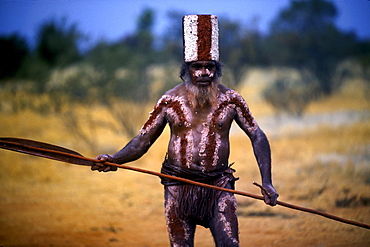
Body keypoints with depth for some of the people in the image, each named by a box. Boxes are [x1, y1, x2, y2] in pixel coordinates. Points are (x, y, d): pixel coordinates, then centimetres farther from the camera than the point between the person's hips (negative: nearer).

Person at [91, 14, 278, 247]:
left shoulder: (230, 99, 2)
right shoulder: (170, 101, 1)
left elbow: (257, 137, 7)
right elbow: (143, 141, 5)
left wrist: (267, 183, -2)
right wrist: (114, 159, -14)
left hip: (218, 186, 0)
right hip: (179, 187, 1)